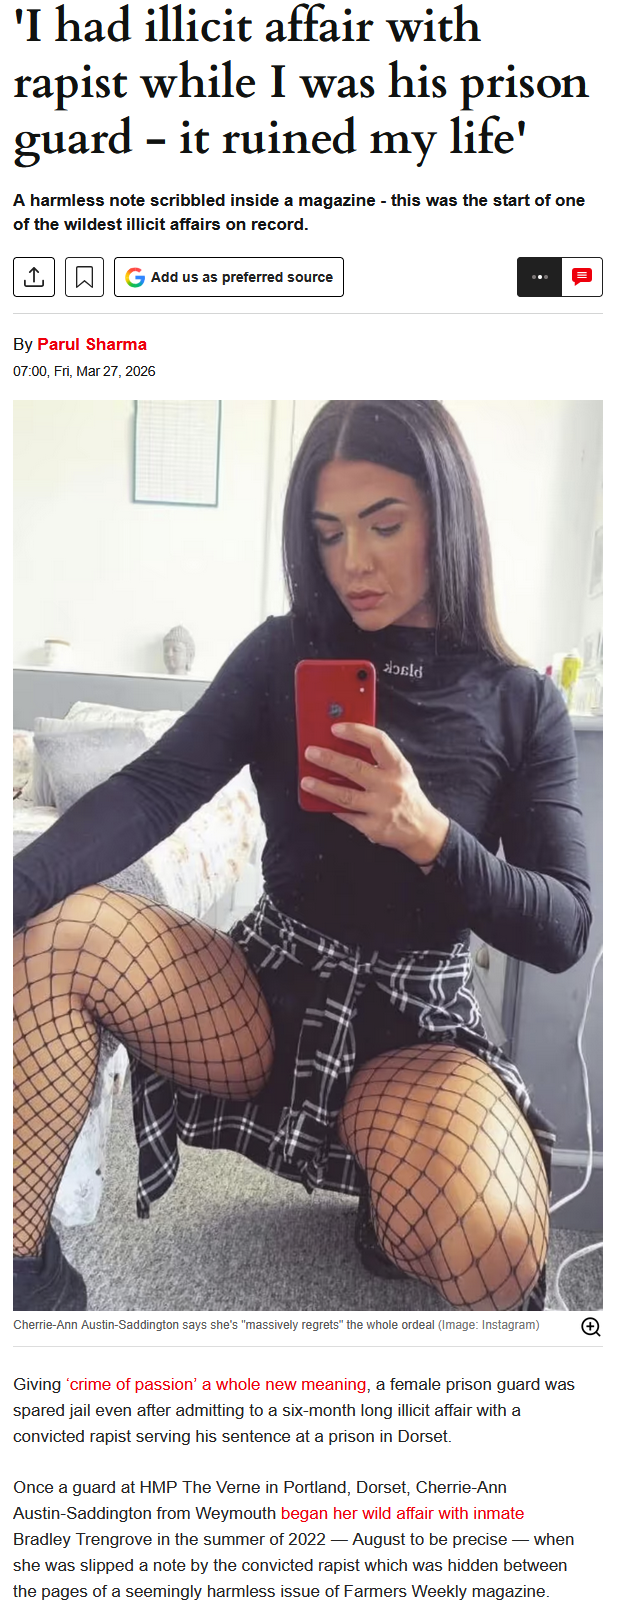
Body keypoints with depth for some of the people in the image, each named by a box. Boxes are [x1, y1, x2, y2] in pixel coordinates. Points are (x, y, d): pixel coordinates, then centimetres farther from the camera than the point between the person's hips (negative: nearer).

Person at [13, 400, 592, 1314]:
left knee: (490, 1245, -33)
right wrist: (19, 888, -34)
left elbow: (565, 929, -6)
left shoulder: (522, 704, -2)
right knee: (58, 929, -24)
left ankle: (399, 1210, 5)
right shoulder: (285, 656, 1)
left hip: (419, 1022, -1)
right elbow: (155, 790, -14)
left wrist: (430, 838, -24)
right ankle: (25, 1276, -12)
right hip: (271, 990, 2)